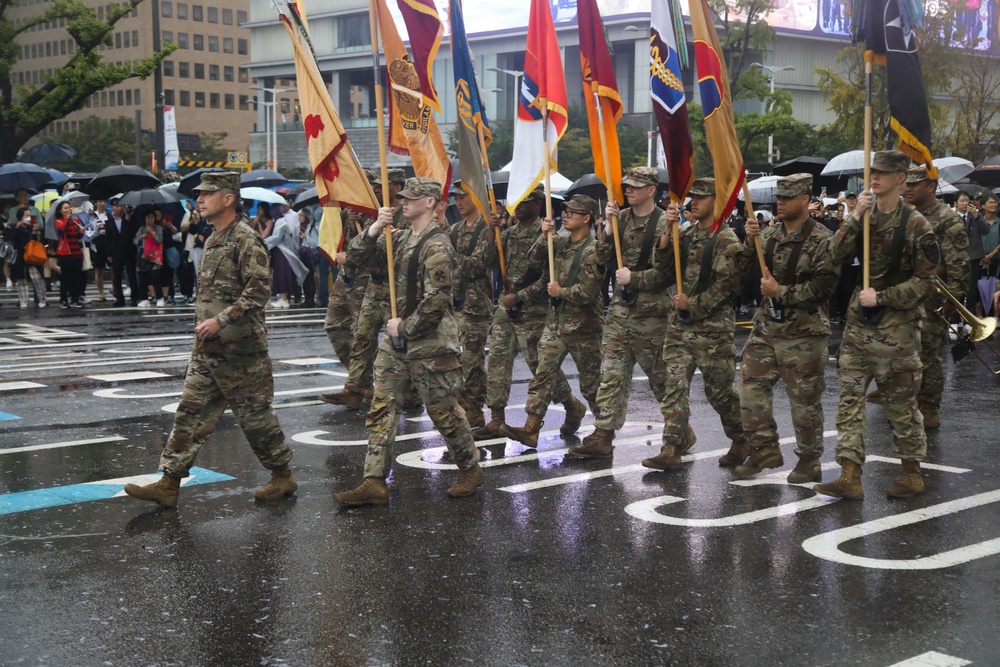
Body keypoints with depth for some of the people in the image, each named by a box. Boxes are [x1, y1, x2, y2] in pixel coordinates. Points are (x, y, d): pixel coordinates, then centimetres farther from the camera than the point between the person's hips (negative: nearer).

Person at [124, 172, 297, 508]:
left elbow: (259, 290, -23)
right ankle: (169, 484, 8)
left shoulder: (246, 239, -14)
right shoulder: (213, 240, 15)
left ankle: (283, 477, 18)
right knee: (191, 412, 6)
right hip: (207, 349, 9)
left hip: (238, 349, -9)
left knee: (255, 414, 2)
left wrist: (221, 320, -25)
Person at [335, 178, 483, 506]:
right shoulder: (400, 238, 10)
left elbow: (436, 301, -22)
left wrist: (405, 328, -14)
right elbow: (358, 255, 11)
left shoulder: (436, 246, -16)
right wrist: (374, 229, -5)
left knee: (443, 411, 3)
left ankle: (471, 469, 24)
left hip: (431, 344, -8)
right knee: (381, 408, 3)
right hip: (397, 340, 9)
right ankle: (375, 483, 5)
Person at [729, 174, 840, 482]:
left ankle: (809, 460, 16)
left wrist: (780, 291, -15)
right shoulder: (769, 235, 9)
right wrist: (750, 243, -10)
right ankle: (765, 448, 19)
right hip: (767, 327, 7)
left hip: (804, 333, -6)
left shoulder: (822, 240, -11)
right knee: (751, 386, 6)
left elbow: (823, 286, -17)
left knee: (804, 399, 3)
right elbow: (745, 270, 7)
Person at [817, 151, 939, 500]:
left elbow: (924, 281, -8)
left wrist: (881, 297, -14)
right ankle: (850, 477, 1)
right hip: (858, 324, 5)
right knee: (849, 398, 0)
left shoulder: (915, 225, -8)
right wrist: (855, 218, -12)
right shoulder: (864, 216, 8)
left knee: (901, 403, 5)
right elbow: (837, 256, -3)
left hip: (896, 327, -5)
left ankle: (912, 473, 21)